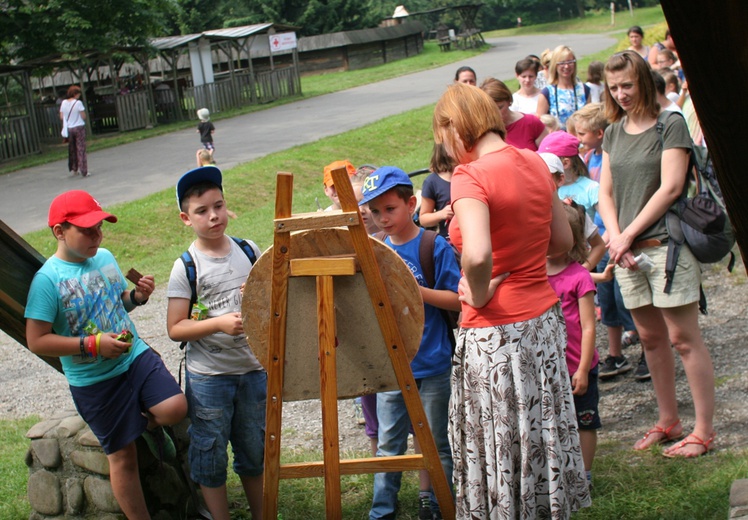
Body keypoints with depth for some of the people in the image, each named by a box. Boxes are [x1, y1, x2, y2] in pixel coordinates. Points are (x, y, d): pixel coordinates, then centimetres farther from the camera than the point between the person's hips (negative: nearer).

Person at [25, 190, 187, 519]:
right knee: (122, 456, 4)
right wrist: (93, 344, -23)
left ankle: (149, 424, 18)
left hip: (135, 356, 4)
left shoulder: (105, 257, 2)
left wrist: (138, 296, -5)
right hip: (93, 381, -4)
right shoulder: (48, 279, -16)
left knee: (175, 409, -18)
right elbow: (37, 341, -19)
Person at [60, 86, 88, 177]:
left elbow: (61, 117, 6)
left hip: (68, 128, 5)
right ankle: (83, 171, -4)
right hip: (79, 127, -5)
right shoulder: (78, 103, -12)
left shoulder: (63, 103, 2)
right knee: (81, 149, -1)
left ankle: (73, 169, 23)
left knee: (72, 149, 17)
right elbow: (83, 116, -12)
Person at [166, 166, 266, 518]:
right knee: (211, 456, 7)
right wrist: (219, 323, -24)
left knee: (254, 451, 17)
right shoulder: (185, 268, -11)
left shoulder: (248, 251, 1)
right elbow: (175, 328, -12)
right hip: (208, 378, -4)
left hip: (253, 370, 4)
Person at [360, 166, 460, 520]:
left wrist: (416, 290, -23)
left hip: (432, 365, -4)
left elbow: (458, 299, -12)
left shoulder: (435, 247, -10)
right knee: (388, 443, 12)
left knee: (436, 443, 9)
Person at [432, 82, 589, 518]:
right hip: (545, 318, 8)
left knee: (501, 446, 6)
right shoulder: (534, 163, 5)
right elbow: (563, 240, 13)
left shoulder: (470, 176, -18)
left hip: (495, 331, -8)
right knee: (542, 432, 20)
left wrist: (478, 294, -16)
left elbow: (477, 255, -33)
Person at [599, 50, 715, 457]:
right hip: (627, 251, 6)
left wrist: (629, 234, -12)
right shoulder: (613, 133, 14)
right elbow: (606, 192, 12)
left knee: (683, 338, -4)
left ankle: (704, 430, 2)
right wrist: (614, 236, -5)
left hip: (666, 244, -6)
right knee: (650, 338, 12)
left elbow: (670, 187, -11)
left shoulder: (670, 125, -4)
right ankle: (668, 421, 23)